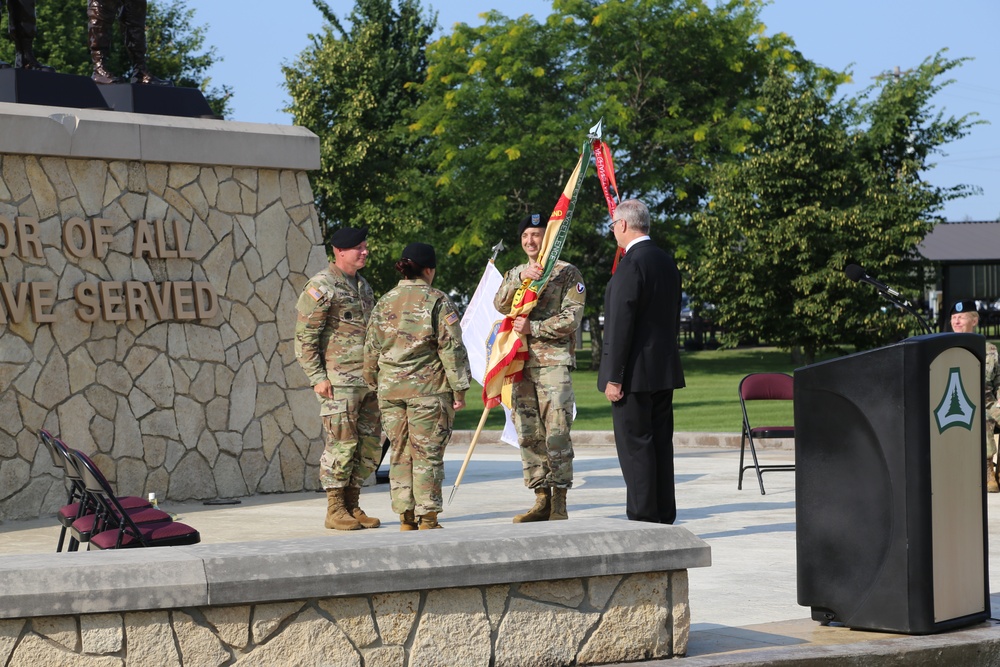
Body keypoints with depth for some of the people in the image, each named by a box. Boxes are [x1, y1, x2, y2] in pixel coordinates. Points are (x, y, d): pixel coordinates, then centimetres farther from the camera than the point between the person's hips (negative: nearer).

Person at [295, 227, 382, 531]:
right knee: (342, 443, -8)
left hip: (368, 380, 8)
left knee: (370, 443, 7)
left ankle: (352, 505, 15)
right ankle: (335, 511, -1)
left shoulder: (363, 285, 18)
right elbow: (304, 336, -10)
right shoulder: (321, 286, -7)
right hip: (339, 380, -8)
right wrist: (317, 377, -15)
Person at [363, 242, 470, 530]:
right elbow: (451, 347, -8)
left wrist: (373, 383, 23)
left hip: (390, 388, 4)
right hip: (428, 388, -4)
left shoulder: (384, 302, 8)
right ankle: (427, 517, 1)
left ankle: (405, 517, 11)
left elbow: (371, 348, 12)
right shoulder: (437, 301, -6)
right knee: (427, 453, 1)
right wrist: (459, 388, -3)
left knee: (400, 453, 10)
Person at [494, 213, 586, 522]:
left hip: (554, 361, -5)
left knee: (557, 433, -10)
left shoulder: (567, 273, 3)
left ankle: (559, 505, -7)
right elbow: (500, 304, -1)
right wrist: (520, 278, -17)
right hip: (521, 363, 5)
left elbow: (572, 317, -7)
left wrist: (532, 328, -14)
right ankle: (542, 500, 10)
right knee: (529, 435, 4)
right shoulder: (515, 274, 18)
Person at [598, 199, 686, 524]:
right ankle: (664, 516, 15)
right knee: (660, 442, 11)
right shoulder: (667, 262, 13)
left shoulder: (631, 264, -15)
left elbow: (621, 323, -18)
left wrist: (613, 376, -17)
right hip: (665, 371, 9)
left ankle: (642, 518, -6)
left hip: (636, 373, -9)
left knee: (634, 445, -5)